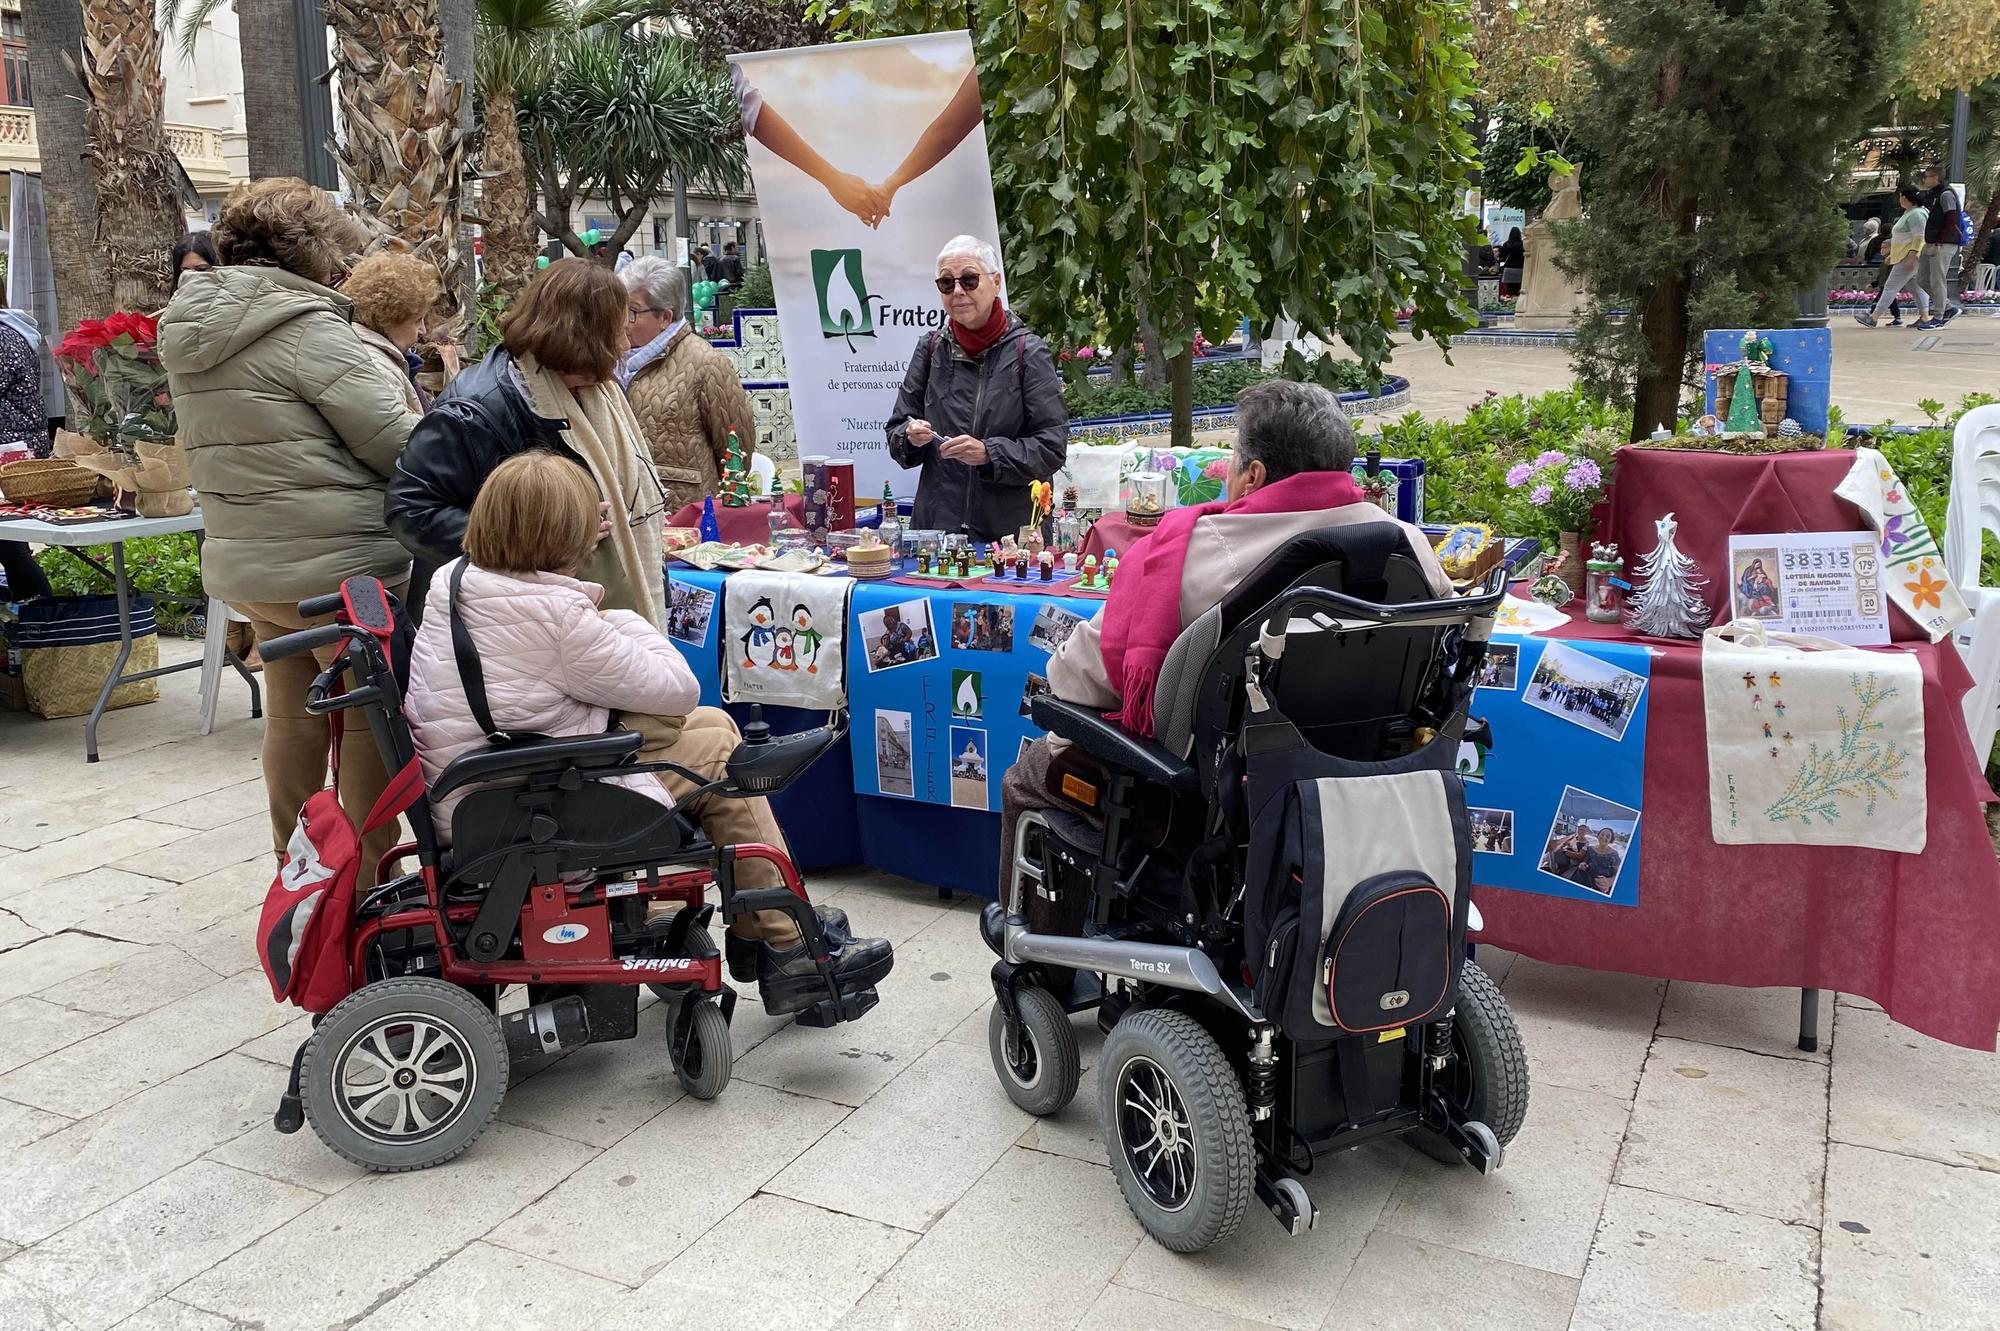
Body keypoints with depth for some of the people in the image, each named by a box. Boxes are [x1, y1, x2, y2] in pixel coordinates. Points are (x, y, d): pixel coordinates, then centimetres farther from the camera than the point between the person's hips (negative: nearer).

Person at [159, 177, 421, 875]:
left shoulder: (187, 330, 10)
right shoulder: (306, 327, -16)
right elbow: (399, 443, -15)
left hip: (246, 562, 8)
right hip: (339, 566, -8)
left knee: (292, 717, 17)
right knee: (368, 721, 4)